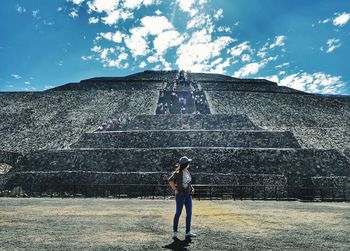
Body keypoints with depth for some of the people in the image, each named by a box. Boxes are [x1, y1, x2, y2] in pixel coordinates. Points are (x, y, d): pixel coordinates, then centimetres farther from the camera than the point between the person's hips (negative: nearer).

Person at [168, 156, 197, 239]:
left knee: (189, 213, 7)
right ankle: (175, 232, 14)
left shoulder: (187, 172, 8)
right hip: (180, 195, -7)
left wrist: (191, 188, 9)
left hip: (188, 195, 7)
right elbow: (170, 180, -10)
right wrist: (175, 189, -11)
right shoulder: (178, 173, -14)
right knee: (178, 213, 1)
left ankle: (188, 232, 16)